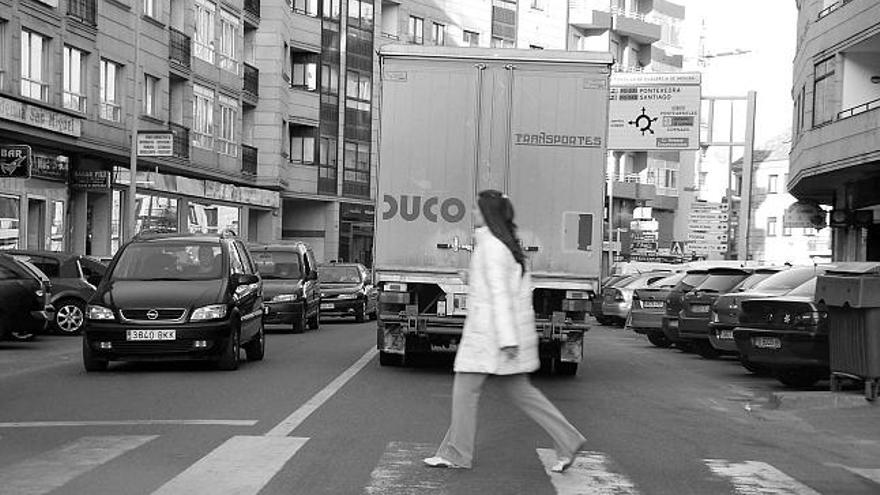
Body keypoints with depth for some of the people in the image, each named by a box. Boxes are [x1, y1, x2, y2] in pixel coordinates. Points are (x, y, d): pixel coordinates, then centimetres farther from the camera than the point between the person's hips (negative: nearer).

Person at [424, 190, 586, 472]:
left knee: (465, 388, 1)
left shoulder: (491, 246, -14)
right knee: (518, 390, 13)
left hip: (490, 332, -10)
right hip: (508, 331, 10)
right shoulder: (507, 244, 15)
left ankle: (456, 454, 10)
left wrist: (507, 340, -22)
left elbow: (500, 294, -20)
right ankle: (568, 441, 12)